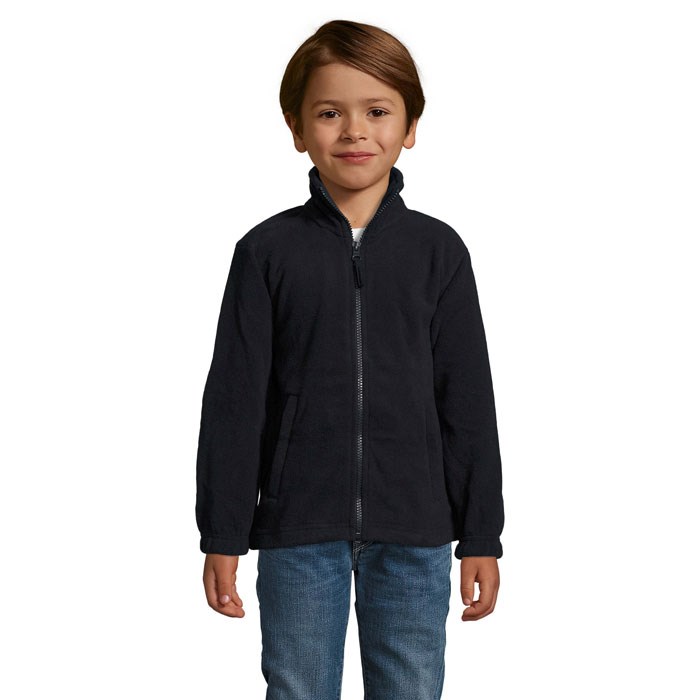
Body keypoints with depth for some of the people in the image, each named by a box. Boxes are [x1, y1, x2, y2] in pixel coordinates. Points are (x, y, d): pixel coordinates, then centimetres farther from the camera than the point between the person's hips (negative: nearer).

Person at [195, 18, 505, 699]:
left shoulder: (437, 251, 2)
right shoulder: (268, 251, 0)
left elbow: (467, 401, 4)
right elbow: (233, 401, 0)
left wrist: (481, 536, 3)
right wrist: (222, 536, -2)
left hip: (414, 533, 1)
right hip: (298, 531, -1)